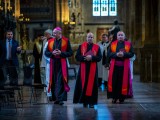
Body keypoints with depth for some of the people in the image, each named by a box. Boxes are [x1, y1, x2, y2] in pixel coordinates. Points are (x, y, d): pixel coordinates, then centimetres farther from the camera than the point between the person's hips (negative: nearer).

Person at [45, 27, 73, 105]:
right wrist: (52, 53, -11)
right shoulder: (50, 42, 11)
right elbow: (46, 53, 9)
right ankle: (56, 98, 14)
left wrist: (61, 53, -14)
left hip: (62, 64, -3)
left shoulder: (66, 41, 1)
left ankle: (60, 98, -11)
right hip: (53, 64, 4)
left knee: (60, 81, -10)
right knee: (54, 82, 5)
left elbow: (70, 53, -1)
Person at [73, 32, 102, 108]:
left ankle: (91, 102, 1)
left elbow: (99, 57, -2)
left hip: (93, 69, 0)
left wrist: (91, 57, -17)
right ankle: (84, 101, 7)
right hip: (83, 68, 0)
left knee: (92, 84, -2)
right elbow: (77, 56, 0)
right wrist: (85, 58, -15)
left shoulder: (97, 47, 7)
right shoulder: (81, 46, 8)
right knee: (83, 84, -1)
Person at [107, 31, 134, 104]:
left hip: (124, 66, -1)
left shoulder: (128, 44, 7)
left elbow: (132, 53, -1)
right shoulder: (113, 44, 9)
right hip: (114, 65, 1)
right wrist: (116, 54, -15)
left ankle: (121, 98, 8)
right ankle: (114, 97, 8)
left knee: (123, 82, 0)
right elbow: (109, 53, 2)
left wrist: (124, 54, -16)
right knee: (114, 81, -1)